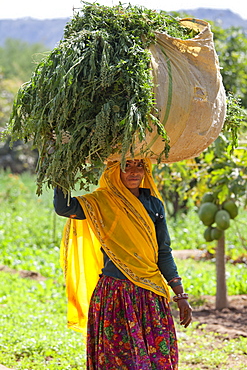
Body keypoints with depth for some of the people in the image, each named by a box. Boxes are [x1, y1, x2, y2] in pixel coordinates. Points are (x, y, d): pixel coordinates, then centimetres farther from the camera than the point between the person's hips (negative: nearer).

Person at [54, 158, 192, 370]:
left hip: (151, 296, 4)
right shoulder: (102, 202, -3)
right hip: (115, 295, -4)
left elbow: (164, 253, 13)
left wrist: (181, 295, 11)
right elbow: (63, 207, -21)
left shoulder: (153, 204, 9)